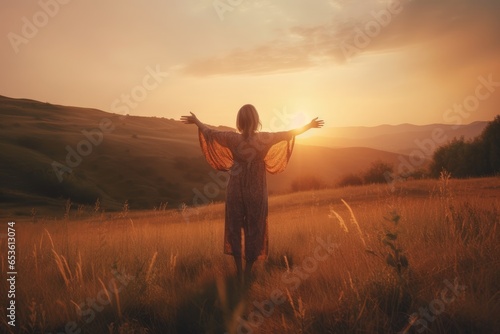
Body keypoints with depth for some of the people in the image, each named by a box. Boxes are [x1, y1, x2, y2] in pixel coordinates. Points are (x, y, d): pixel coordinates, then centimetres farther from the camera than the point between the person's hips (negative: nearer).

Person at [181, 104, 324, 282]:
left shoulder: (232, 138, -12)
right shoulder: (264, 139, -14)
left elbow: (210, 132, 2)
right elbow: (289, 134, -3)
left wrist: (196, 121, 20)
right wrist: (309, 126, 11)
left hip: (236, 191, 1)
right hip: (256, 193, 0)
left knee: (235, 229, 15)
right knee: (253, 231, 12)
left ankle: (239, 270, 21)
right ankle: (248, 271, 20)